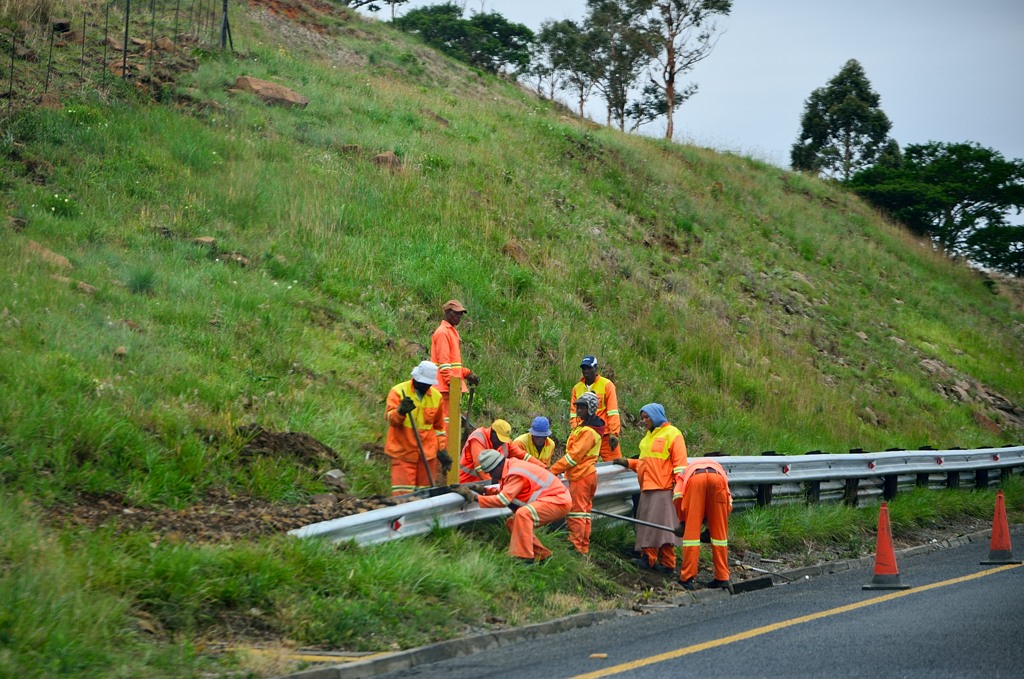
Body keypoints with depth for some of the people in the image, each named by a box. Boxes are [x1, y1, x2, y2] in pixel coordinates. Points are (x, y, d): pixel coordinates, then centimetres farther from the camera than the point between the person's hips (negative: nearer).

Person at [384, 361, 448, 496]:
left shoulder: (436, 396, 9)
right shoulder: (398, 391, -4)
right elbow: (390, 418, -16)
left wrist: (442, 449, 14)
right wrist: (400, 411, -37)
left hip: (428, 453, 4)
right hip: (403, 453, -4)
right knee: (402, 493, -10)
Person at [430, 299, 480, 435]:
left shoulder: (452, 331, 20)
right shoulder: (442, 332, -11)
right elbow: (443, 361, -17)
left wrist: (467, 374, 14)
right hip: (445, 385, -10)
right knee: (447, 418, -11)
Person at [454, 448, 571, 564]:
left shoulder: (516, 474, -23)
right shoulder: (511, 467, 6)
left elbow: (503, 499, -28)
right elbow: (502, 491, 11)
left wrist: (475, 497, -27)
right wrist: (484, 490, -5)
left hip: (559, 502, -11)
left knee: (522, 514, -32)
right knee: (512, 523, 12)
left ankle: (524, 557, -28)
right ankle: (541, 554, 20)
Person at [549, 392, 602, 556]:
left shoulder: (588, 431, -17)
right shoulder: (585, 427, 16)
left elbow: (574, 456, -20)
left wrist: (553, 470, -16)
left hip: (581, 476, -10)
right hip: (588, 474, 10)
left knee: (576, 513, -8)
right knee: (584, 513, 12)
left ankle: (576, 548, -8)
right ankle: (584, 549, 16)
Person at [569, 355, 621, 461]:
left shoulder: (606, 385, 1)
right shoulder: (577, 388, 11)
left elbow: (613, 411, -4)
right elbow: (573, 412, 12)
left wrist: (613, 433, -11)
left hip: (605, 435, -3)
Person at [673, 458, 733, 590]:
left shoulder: (686, 472, 40)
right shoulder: (719, 469, 44)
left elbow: (677, 496, 16)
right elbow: (728, 504, 25)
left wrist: (682, 520, 26)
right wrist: (712, 522, 32)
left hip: (695, 479, -1)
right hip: (717, 478, 1)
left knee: (691, 531, 5)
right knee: (720, 533, 12)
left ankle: (687, 578, 4)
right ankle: (722, 577, 14)